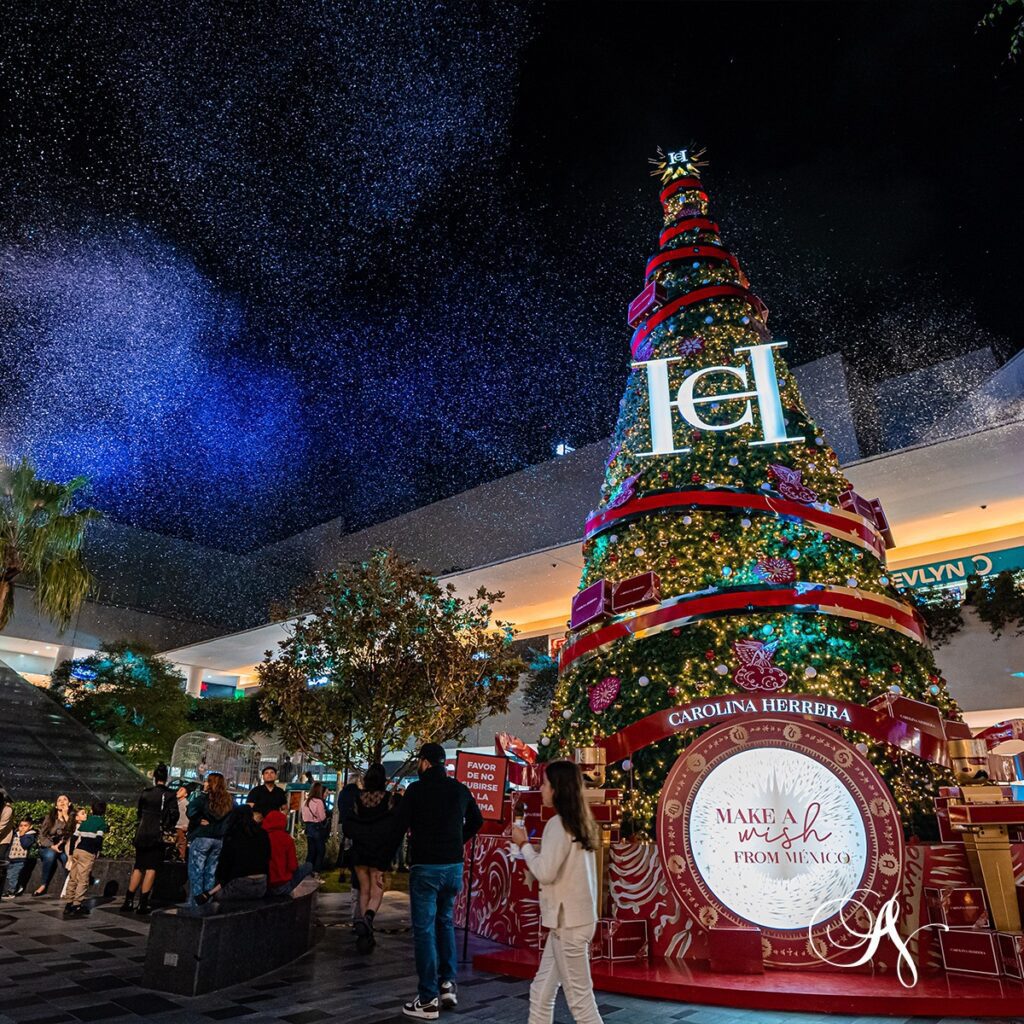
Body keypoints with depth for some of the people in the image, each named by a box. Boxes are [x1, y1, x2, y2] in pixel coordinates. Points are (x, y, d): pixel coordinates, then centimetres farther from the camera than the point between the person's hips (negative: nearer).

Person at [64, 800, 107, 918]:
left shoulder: (86, 822, 16)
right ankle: (77, 905, -7)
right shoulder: (102, 823, -2)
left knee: (73, 878, 12)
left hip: (77, 851, 6)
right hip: (88, 853, -6)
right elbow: (98, 839, -12)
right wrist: (98, 852, 1)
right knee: (83, 879, -4)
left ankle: (69, 903, 18)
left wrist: (72, 853, 24)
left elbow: (74, 837, 16)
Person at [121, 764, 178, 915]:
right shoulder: (169, 795, -8)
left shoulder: (145, 792, 6)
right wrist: (167, 827, 6)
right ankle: (142, 904, -1)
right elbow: (174, 814, -12)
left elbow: (139, 812, 14)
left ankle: (128, 902, 16)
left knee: (138, 868, 15)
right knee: (151, 869, 0)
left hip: (141, 834, 5)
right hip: (156, 836, -5)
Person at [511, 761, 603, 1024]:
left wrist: (523, 844, -10)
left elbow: (545, 872, -22)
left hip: (568, 921, -9)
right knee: (541, 993, 15)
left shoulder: (558, 823, -18)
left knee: (579, 997, 0)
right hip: (574, 917, 9)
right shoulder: (579, 822, 10)